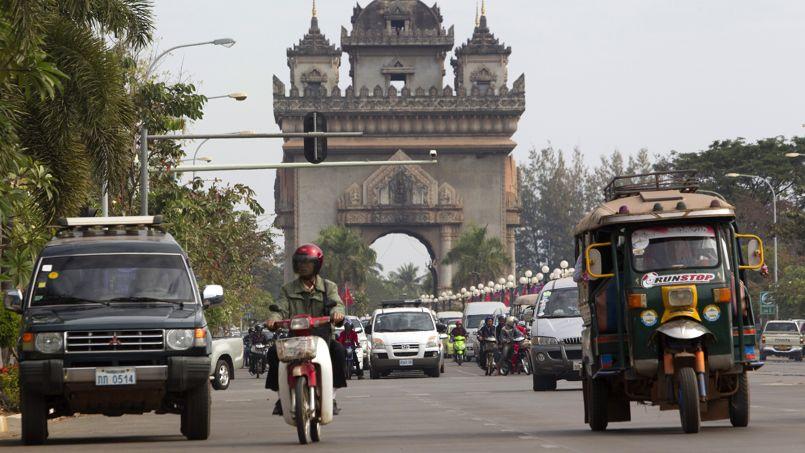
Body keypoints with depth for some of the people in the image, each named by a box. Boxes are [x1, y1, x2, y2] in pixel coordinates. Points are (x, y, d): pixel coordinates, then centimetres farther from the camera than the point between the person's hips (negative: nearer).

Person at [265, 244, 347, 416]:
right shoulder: (288, 289, 14)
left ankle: (331, 396, -18)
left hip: (321, 336, -1)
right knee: (274, 352, -26)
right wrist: (274, 318, -25)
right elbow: (281, 308, -1)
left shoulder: (329, 287, 12)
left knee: (339, 350, -30)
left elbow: (337, 303, -6)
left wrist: (337, 312, -31)